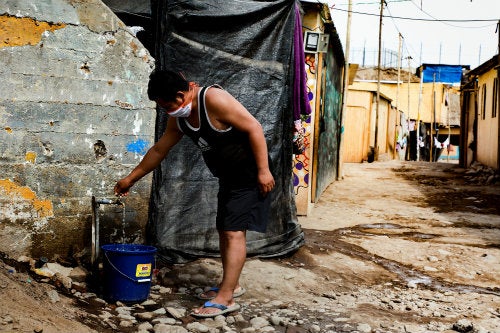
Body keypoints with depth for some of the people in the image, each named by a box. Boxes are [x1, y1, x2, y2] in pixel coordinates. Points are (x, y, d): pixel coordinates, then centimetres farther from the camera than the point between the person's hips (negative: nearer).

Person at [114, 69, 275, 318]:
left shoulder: (213, 99, -24)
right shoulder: (178, 118, 2)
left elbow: (254, 127, -24)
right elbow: (159, 150, 14)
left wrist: (263, 170, -25)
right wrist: (131, 179, 18)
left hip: (250, 174, -9)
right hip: (228, 177, 9)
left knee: (234, 232, -12)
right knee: (224, 230, 15)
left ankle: (225, 298, -11)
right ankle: (231, 284, 29)